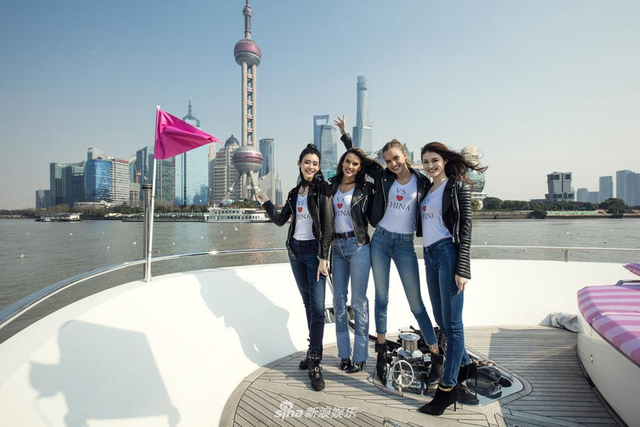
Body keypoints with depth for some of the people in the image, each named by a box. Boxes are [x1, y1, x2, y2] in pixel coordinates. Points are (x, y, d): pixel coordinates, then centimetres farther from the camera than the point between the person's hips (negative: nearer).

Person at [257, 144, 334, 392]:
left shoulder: (322, 190, -7)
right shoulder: (295, 192, 12)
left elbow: (328, 226, -13)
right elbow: (280, 220, 14)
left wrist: (323, 258, -17)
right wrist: (265, 202, 5)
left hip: (314, 251, -6)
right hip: (295, 250, 6)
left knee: (317, 307, -8)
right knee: (307, 303, 13)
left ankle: (314, 363, 0)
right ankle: (314, 351, 25)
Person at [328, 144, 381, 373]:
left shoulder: (365, 188, -1)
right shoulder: (333, 185, 10)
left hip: (358, 246, -4)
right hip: (337, 246, 4)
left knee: (358, 301, 1)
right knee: (339, 300, 9)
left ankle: (360, 356, 14)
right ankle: (344, 353, 22)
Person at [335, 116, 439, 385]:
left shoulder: (421, 182, -1)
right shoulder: (384, 177, 3)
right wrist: (345, 134, 16)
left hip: (405, 244, -2)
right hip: (380, 240, 2)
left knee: (416, 302, 1)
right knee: (381, 298, 9)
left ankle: (437, 353, 14)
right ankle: (382, 352, 22)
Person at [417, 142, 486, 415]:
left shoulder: (458, 186, -3)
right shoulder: (427, 188, 16)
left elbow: (465, 228, -9)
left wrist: (463, 269, -15)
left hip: (448, 254, -7)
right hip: (429, 255, 7)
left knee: (452, 322, -1)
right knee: (440, 319, 14)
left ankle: (448, 387, 9)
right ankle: (464, 364, 36)